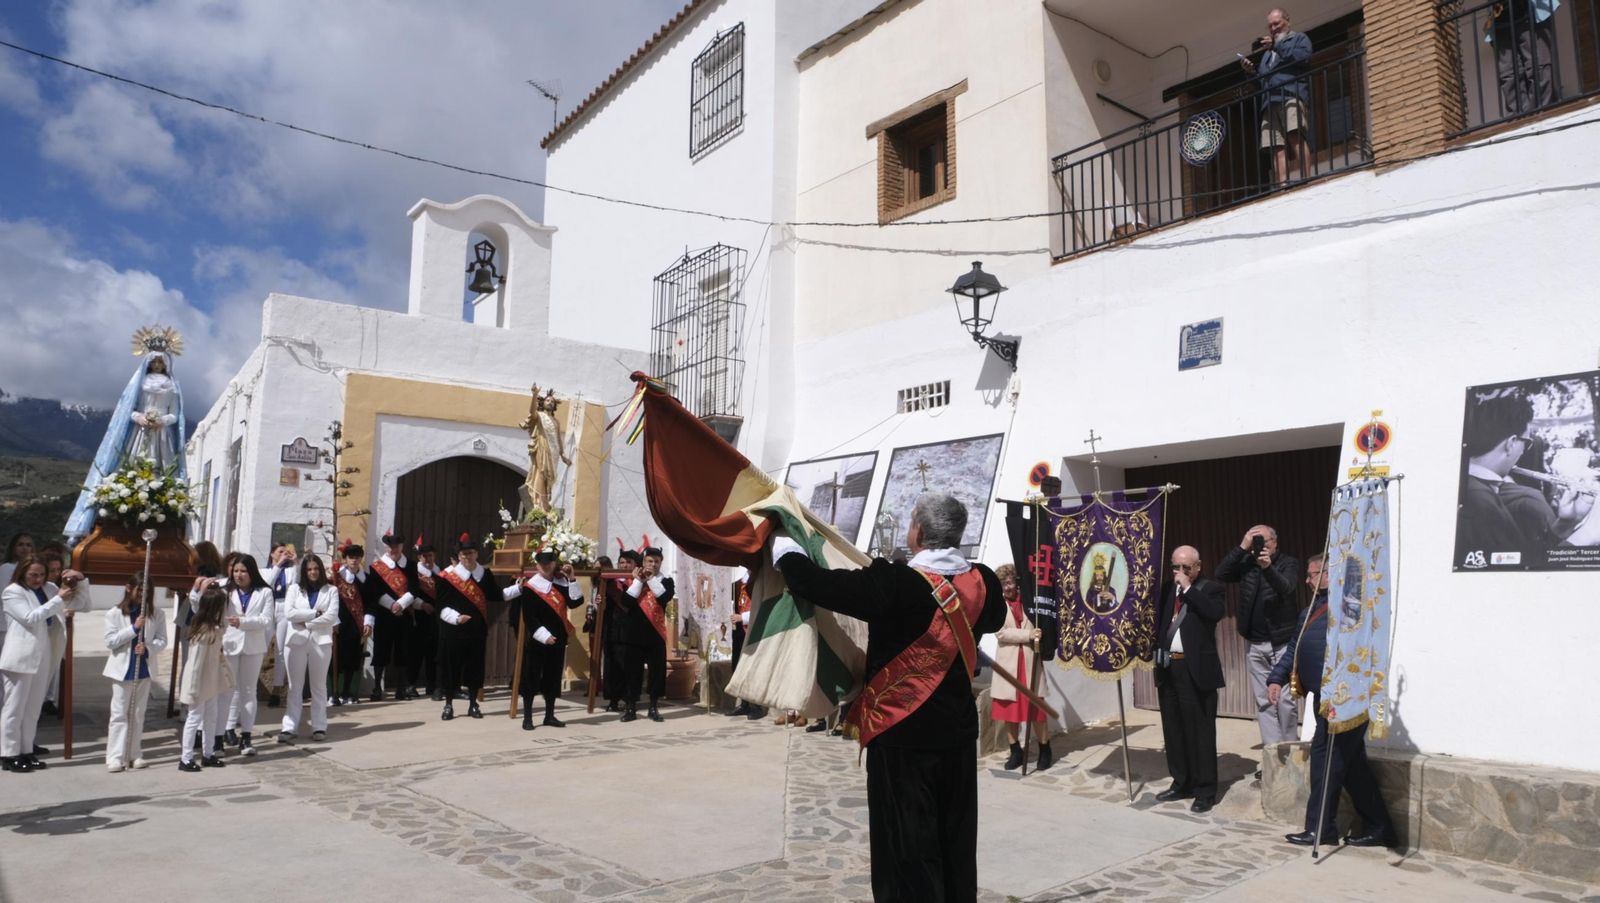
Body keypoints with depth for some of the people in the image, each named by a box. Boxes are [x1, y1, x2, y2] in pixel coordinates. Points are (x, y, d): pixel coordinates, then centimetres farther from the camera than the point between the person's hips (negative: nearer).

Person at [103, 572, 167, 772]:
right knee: (119, 714, 0)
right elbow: (110, 641, -9)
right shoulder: (115, 613, -3)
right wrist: (134, 628, -19)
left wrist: (148, 648, -19)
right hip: (123, 670, -2)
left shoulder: (155, 612, 0)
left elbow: (162, 640, 0)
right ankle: (115, 757, 4)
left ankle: (135, 755, 18)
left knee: (138, 715, 11)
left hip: (144, 669, 2)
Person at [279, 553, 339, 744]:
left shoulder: (331, 590, 6)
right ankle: (289, 727, 3)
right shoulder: (294, 588, 9)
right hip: (297, 640, 1)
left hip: (321, 641, -1)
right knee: (295, 686, 2)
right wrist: (315, 613, -8)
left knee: (319, 686, 6)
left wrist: (306, 621, -9)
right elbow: (289, 613, -5)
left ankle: (319, 727, 8)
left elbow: (332, 616, -6)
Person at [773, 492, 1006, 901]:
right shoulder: (982, 582, -4)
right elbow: (994, 618, 18)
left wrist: (783, 543, -5)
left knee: (908, 849, 7)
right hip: (958, 731, 6)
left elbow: (815, 583, -22)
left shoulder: (895, 583, -23)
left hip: (902, 734, -6)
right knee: (955, 843, 20)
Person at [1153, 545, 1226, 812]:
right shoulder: (1167, 589, 12)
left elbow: (1217, 613, -23)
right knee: (1173, 730, 14)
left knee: (1200, 731, 0)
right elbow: (1158, 622, 15)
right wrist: (1157, 660, 6)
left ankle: (1205, 791, 10)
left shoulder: (1210, 588, -3)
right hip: (1168, 666, 6)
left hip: (1196, 669, -6)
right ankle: (1181, 783, 26)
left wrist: (1189, 588, -18)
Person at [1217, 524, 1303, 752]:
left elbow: (1286, 588, -21)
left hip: (1282, 643, -3)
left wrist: (1268, 567, -39)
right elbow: (1221, 574, -7)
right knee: (1264, 703, 5)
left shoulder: (1289, 563, -3)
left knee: (1285, 701, -1)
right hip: (1256, 645, 4)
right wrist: (1242, 548, -12)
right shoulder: (1247, 563, 6)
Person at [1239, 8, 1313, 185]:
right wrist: (1252, 70, 13)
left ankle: (1305, 180, -31)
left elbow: (1304, 56, -2)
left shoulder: (1299, 38, 19)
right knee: (1277, 146, -10)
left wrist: (1277, 46, -3)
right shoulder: (1268, 51, 36)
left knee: (1296, 136, -24)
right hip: (1270, 100, 6)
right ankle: (1283, 184, -19)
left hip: (1291, 94, -6)